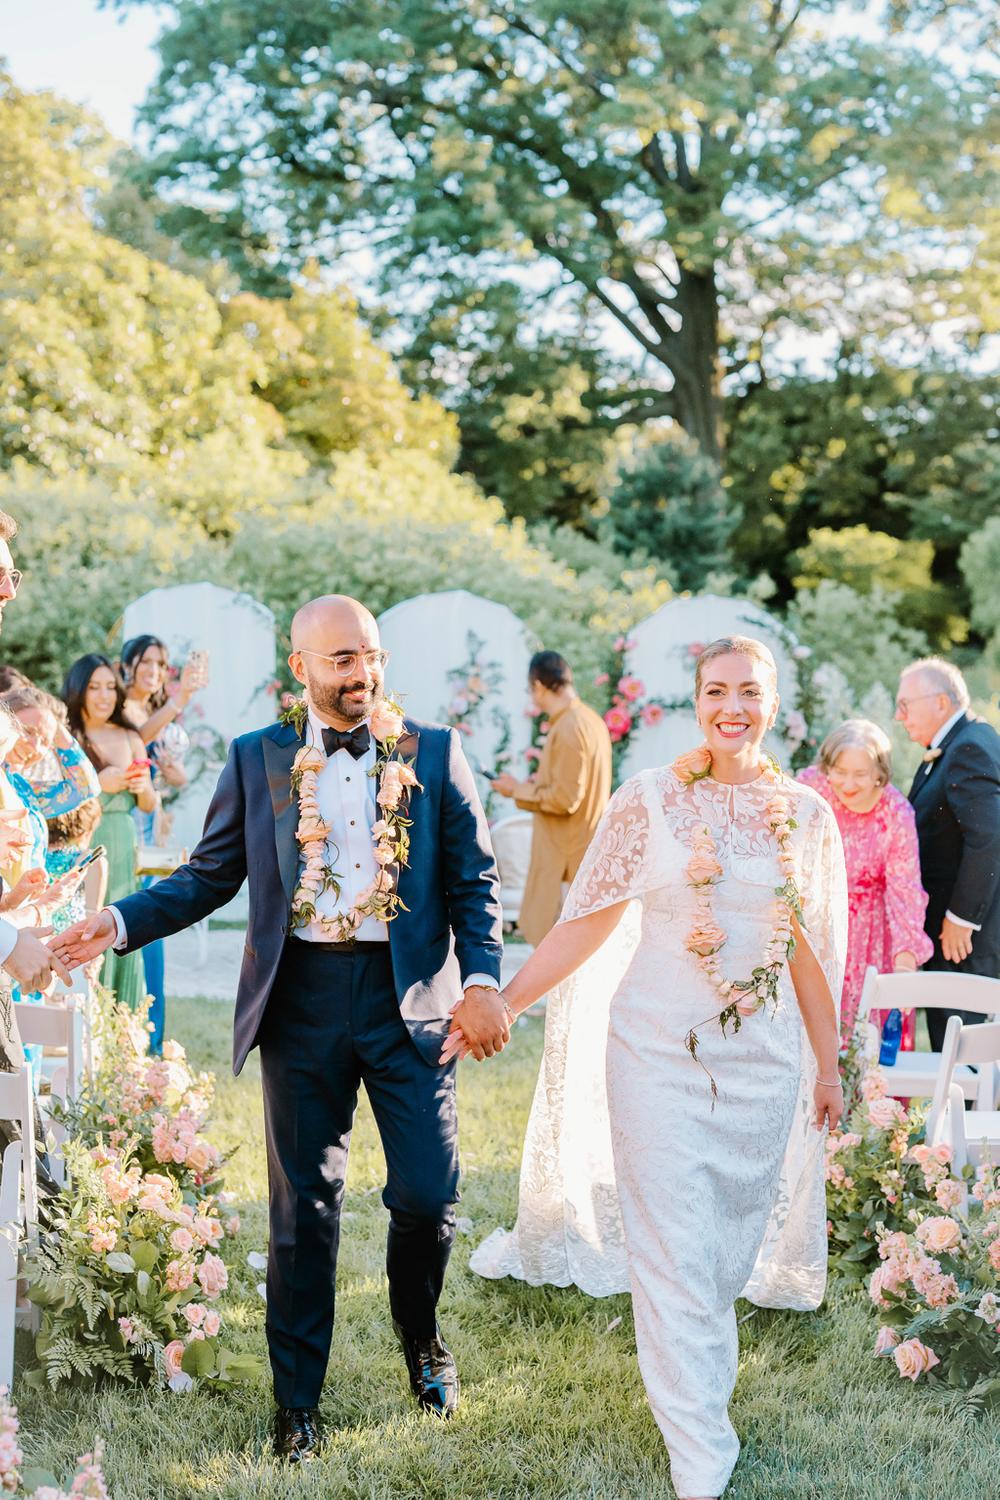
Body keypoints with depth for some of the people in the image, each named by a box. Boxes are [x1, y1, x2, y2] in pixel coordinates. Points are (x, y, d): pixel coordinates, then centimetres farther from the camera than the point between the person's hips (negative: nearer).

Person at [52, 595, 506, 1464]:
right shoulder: (257, 759, 5)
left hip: (409, 996, 0)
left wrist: (483, 981, -11)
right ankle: (298, 1401, 23)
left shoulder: (434, 754, 3)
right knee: (304, 1208, 8)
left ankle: (421, 1337, 31)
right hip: (302, 999, 0)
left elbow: (474, 879, 3)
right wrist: (120, 924, -9)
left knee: (428, 1195, -1)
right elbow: (210, 876, 6)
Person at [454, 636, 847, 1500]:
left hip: (763, 1061, 3)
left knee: (733, 1244, 11)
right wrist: (502, 1005, -6)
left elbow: (813, 953, 10)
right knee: (674, 1254, -2)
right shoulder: (650, 799, -4)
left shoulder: (806, 815, 4)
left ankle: (696, 1385, 35)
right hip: (659, 1054, -2)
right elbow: (589, 921, -2)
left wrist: (828, 1065, 13)